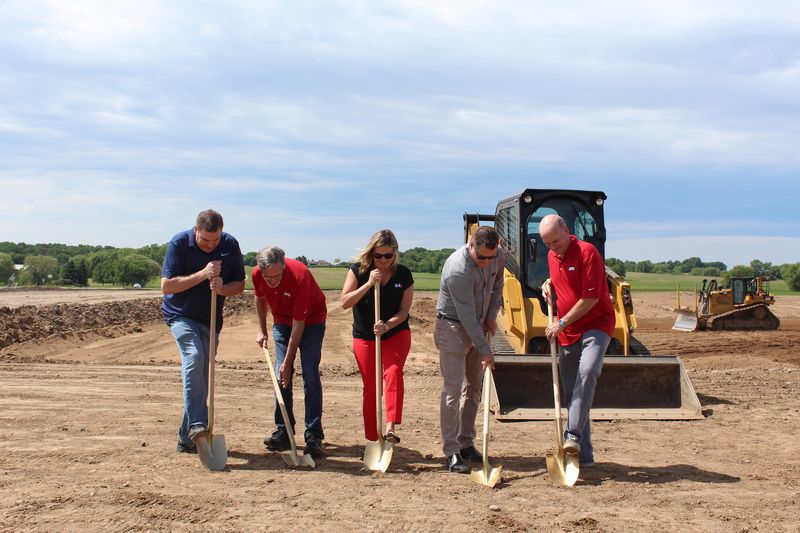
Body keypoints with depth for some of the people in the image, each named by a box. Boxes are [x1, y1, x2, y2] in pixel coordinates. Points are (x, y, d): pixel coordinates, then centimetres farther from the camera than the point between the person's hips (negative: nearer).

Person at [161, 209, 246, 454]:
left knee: (201, 377, 4)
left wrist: (222, 288, -21)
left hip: (211, 319, 4)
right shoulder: (179, 243, -15)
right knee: (194, 356, -29)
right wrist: (202, 275, -26)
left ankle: (186, 438, 13)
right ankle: (197, 424, -31)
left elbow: (240, 284, 1)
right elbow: (166, 286, -17)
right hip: (181, 315, -4)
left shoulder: (230, 245, -6)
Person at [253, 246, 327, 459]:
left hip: (311, 321, -5)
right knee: (280, 375, -2)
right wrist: (262, 330, 8)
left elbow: (299, 324, -30)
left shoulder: (299, 276, -35)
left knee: (310, 375, -13)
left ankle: (314, 436, -11)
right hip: (282, 321, 5)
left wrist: (287, 362, -26)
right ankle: (284, 432, 6)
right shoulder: (257, 275, -19)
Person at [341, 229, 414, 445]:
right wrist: (369, 284, -24)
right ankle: (373, 438, 16)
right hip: (364, 337, 1)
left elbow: (403, 310, -6)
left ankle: (390, 427, -35)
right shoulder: (358, 270, -7)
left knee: (393, 372, -27)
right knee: (370, 387, 6)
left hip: (396, 334, -1)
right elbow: (345, 302, -14)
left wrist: (388, 325, -24)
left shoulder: (403, 274, -6)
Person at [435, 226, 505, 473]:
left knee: (474, 388, 11)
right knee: (453, 389, -11)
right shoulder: (458, 270, -30)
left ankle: (466, 443, 21)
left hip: (478, 327, 7)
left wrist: (492, 314, 3)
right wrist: (485, 350, -25)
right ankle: (452, 452, -8)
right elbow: (467, 315, -28)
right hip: (453, 327, -7)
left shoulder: (499, 256, -7)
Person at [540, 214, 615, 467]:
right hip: (567, 334, 7)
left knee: (587, 371, -31)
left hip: (596, 325, -7)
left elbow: (590, 298, -19)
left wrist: (562, 323, -14)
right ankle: (584, 454, 12)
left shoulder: (587, 252, -15)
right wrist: (549, 283, 8)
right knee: (572, 391, 6)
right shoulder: (552, 256, 10)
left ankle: (573, 436, -32)